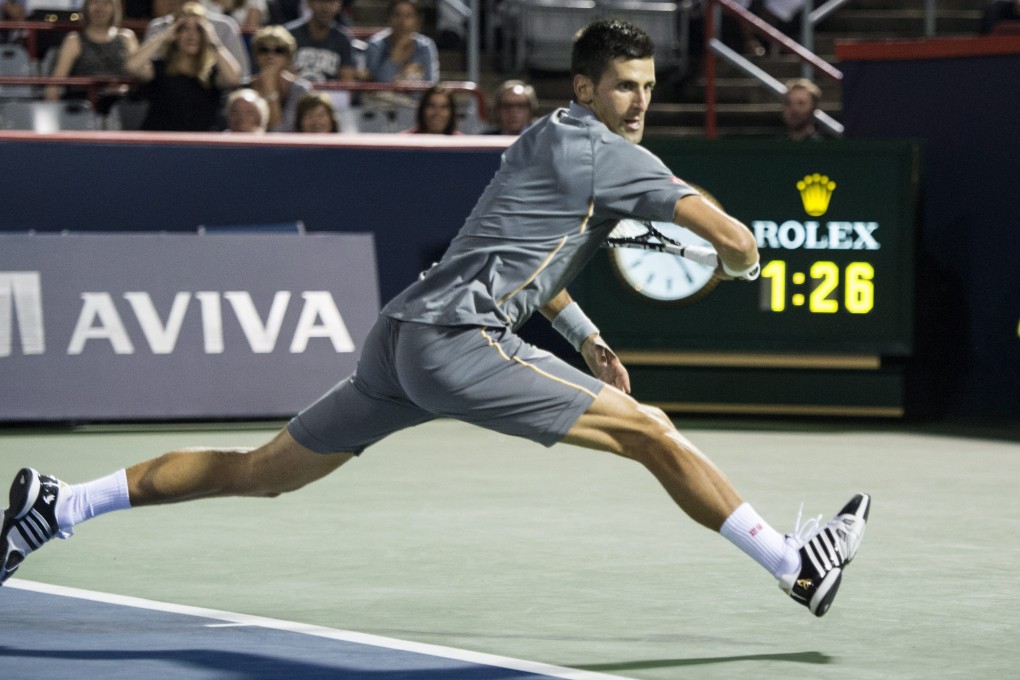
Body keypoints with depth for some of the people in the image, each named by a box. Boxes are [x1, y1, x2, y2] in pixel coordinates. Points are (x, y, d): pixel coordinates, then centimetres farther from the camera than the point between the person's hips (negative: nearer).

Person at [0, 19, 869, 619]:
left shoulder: (547, 139, 23)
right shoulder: (601, 152, -6)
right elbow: (734, 240, -8)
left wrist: (590, 340, 32)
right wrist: (741, 258, 15)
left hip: (403, 338, 9)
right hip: (461, 340, -9)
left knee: (262, 471, 14)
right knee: (653, 434, -7)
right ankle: (797, 565, -1)